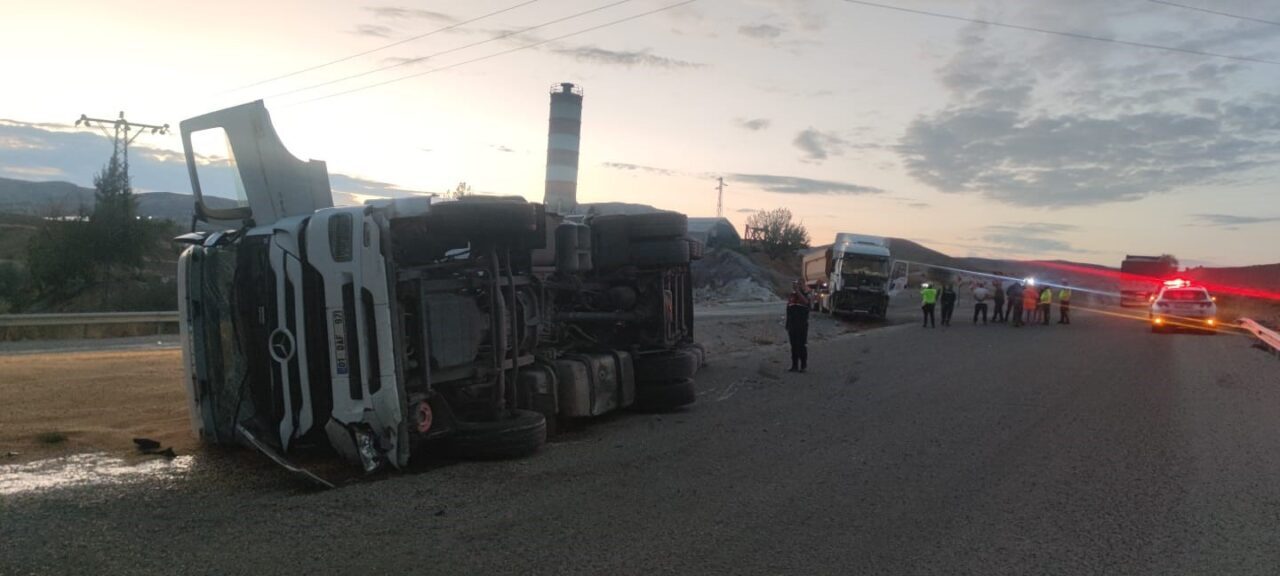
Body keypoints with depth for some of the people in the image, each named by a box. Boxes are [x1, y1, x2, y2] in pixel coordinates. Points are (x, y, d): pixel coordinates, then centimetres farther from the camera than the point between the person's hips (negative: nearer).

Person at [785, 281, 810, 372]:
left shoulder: (804, 296, -1)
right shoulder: (790, 297, 14)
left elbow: (805, 301, -27)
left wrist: (798, 291, -28)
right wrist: (787, 325, 16)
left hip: (802, 325, -5)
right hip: (792, 325, 5)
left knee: (802, 345, -5)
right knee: (794, 346, 6)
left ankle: (803, 366, 0)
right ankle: (794, 366, 11)